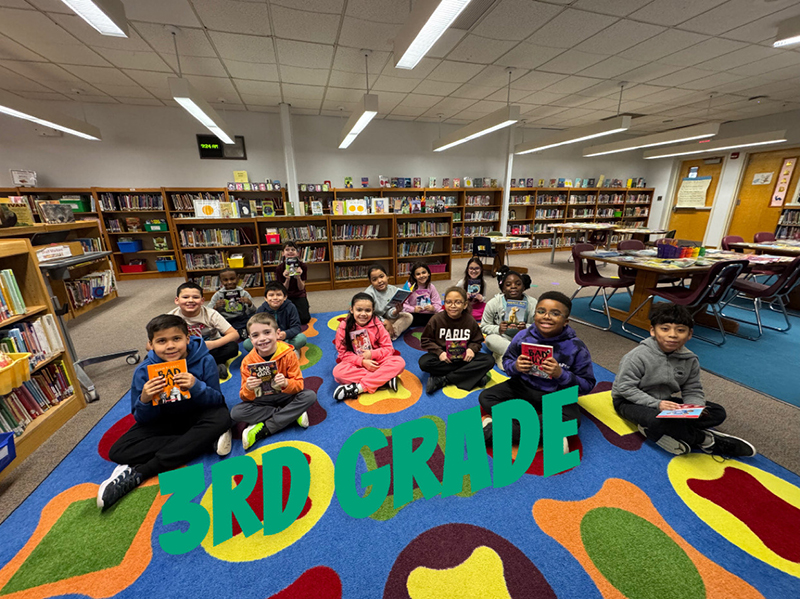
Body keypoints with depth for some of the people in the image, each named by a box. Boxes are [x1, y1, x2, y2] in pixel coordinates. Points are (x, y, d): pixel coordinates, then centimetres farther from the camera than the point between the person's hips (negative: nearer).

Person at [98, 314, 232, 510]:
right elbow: (142, 419, -8)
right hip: (164, 420, 3)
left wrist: (197, 387, -36)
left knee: (221, 418, -34)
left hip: (198, 416, -2)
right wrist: (144, 401, -31)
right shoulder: (144, 371, -14)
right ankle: (206, 441, -21)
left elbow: (217, 401, -17)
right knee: (118, 452, -19)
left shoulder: (205, 361, -20)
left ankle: (137, 473, -24)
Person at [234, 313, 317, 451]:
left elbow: (299, 383, -16)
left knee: (310, 396, -28)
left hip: (285, 396, -1)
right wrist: (248, 389, -33)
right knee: (236, 412, -25)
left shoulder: (288, 354, -16)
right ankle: (293, 414, -20)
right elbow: (245, 398, -8)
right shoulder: (248, 362, -10)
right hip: (262, 400, 2)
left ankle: (262, 430, -24)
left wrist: (286, 383, -38)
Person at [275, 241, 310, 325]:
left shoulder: (302, 265, -9)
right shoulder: (279, 268, -9)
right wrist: (287, 279, -27)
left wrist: (298, 277, -27)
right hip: (286, 296, 0)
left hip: (299, 296, 0)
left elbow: (301, 288, -8)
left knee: (304, 319, -20)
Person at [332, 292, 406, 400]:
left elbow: (389, 349, -4)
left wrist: (372, 354, -21)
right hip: (356, 364, 0)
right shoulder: (344, 327, -8)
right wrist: (362, 362, -21)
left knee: (400, 362, -25)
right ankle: (385, 380, -28)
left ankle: (358, 388, -29)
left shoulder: (377, 325, -6)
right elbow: (343, 353, -8)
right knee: (337, 371, -32)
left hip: (376, 362, 1)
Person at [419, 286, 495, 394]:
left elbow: (477, 341, 6)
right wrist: (439, 352, -20)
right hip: (443, 357, -1)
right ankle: (475, 375, -24)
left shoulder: (470, 321, -5)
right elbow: (426, 340, -4)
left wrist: (472, 349, -16)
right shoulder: (436, 319, -9)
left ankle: (443, 380, -23)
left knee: (489, 360, -22)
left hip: (464, 357, 2)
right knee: (424, 362, -32)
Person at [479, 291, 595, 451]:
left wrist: (561, 374, -30)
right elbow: (506, 360, 1)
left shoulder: (577, 348, -15)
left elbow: (587, 385, -11)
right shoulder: (523, 336, -11)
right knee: (485, 397, -14)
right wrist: (515, 367, -24)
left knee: (571, 420, -33)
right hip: (524, 386, 2)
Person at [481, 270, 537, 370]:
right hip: (502, 339, -1)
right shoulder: (493, 303, -10)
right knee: (490, 339, -33)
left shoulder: (532, 303, -8)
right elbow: (484, 326, -6)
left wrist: (526, 328, -28)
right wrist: (498, 329, -27)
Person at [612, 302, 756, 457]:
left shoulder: (690, 360, -3)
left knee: (718, 412, 0)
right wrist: (656, 404, -29)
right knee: (656, 419, -37)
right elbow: (625, 387, -22)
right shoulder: (639, 356, -23)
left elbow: (693, 390, 2)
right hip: (631, 401, -7)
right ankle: (703, 438, -7)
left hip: (665, 400, 7)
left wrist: (695, 408, -20)